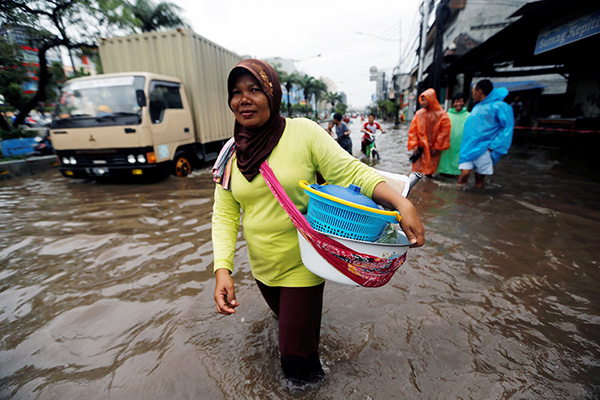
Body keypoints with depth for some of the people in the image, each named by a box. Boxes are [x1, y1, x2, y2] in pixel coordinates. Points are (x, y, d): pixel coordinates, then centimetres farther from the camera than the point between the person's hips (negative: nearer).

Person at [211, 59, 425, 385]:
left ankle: (309, 382, 45)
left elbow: (350, 172, -18)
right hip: (261, 267, 5)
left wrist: (402, 203, -31)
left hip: (303, 266, -4)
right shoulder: (231, 154, -3)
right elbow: (224, 214, -4)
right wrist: (222, 269, -14)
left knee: (296, 352, 10)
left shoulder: (304, 132, -16)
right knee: (287, 321, 31)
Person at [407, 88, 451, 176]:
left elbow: (444, 132, -4)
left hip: (432, 149, -1)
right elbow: (413, 130, 2)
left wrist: (436, 147, -6)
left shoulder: (442, 115, -5)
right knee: (417, 170, -2)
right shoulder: (419, 114, 0)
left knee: (429, 172, 4)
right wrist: (414, 145, -6)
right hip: (419, 149, 1)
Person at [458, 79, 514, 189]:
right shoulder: (476, 107, 17)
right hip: (469, 148, 5)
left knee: (480, 177, 1)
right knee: (464, 174, -10)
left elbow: (508, 127, -10)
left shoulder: (499, 106, -5)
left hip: (483, 149, -5)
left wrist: (493, 146, -15)